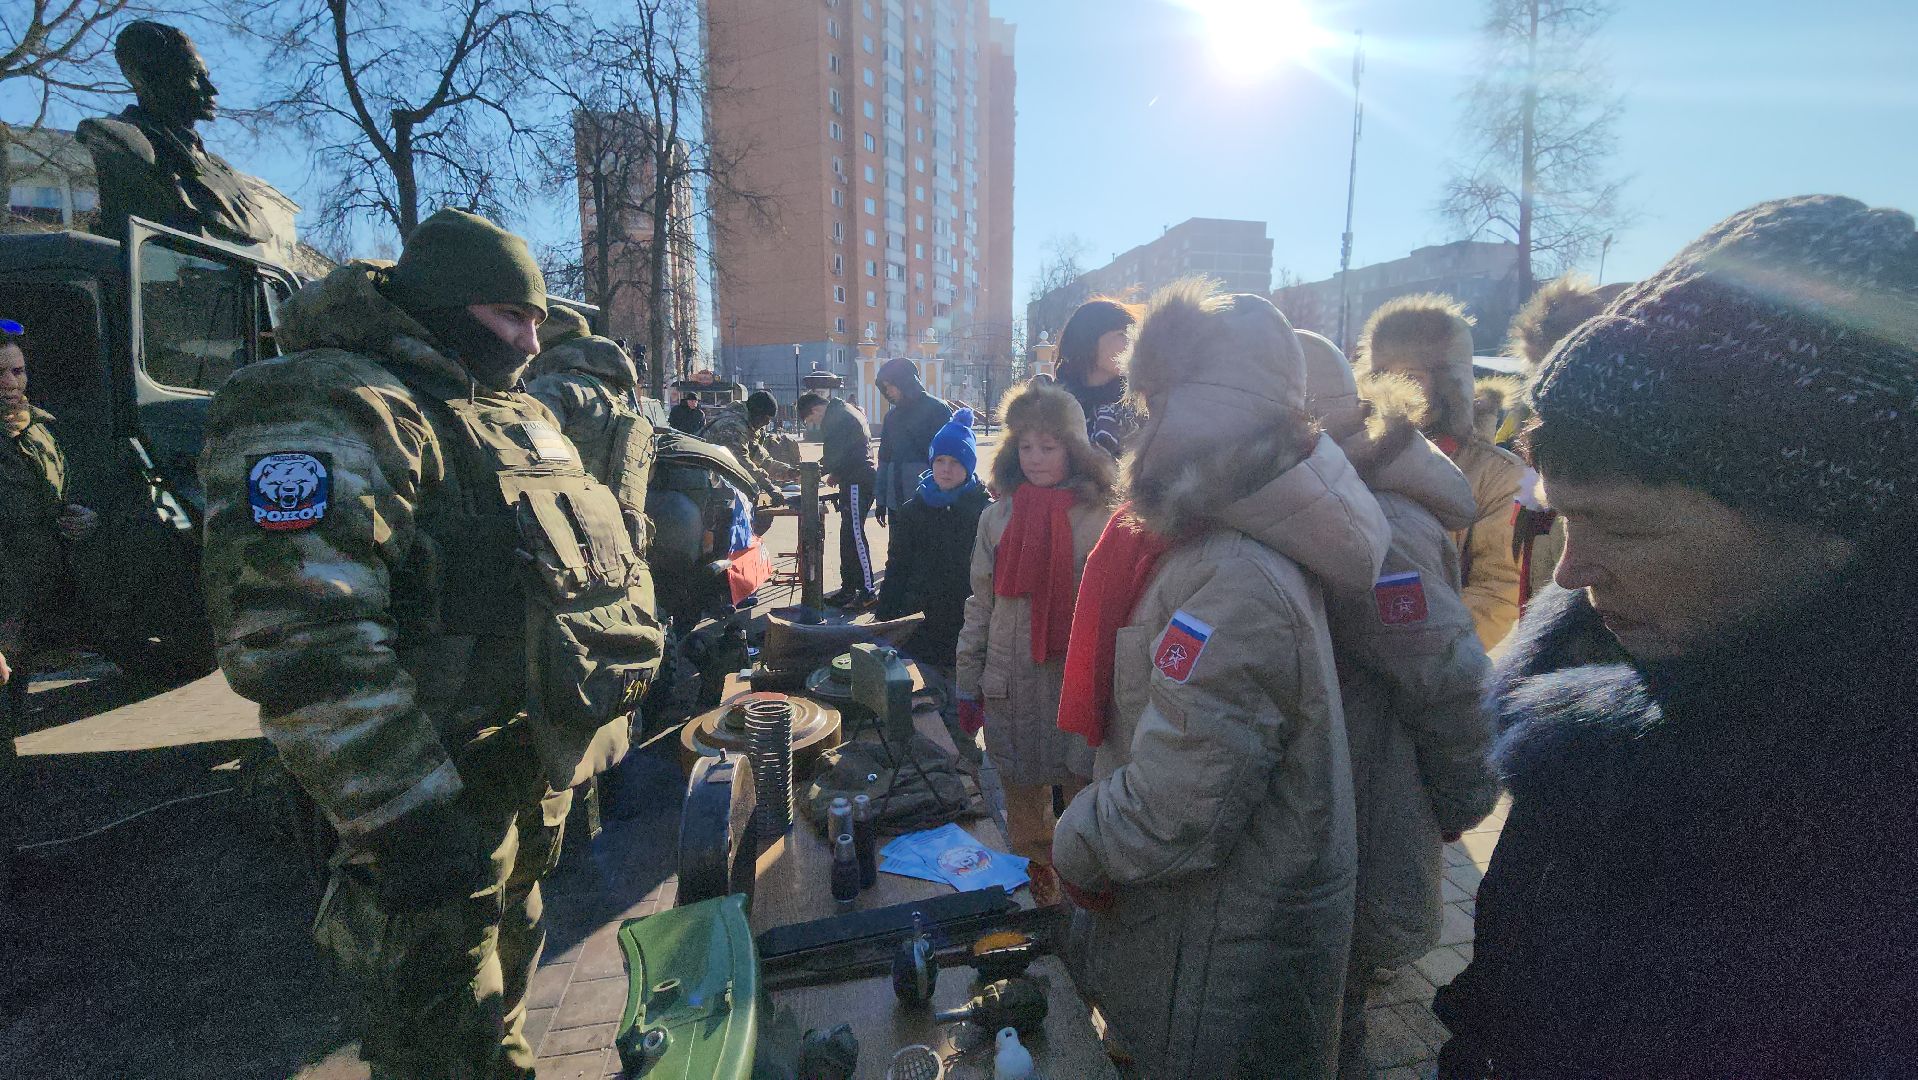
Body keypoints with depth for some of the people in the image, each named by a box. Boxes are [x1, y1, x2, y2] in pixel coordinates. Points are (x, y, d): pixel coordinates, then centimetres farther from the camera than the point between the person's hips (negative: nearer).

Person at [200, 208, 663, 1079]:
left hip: (535, 771, 9)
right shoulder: (326, 410, -19)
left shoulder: (518, 415, 11)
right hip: (445, 798, -8)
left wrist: (632, 666, 17)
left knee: (506, 964, 28)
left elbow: (577, 554, 20)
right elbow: (296, 635, -28)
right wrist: (405, 814, -27)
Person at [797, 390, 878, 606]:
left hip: (857, 483, -10)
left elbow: (834, 455, -16)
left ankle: (867, 591, -7)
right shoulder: (845, 411, 20)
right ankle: (848, 588, 19)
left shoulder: (836, 417, -12)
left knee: (854, 535, -9)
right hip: (858, 480, 10)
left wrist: (815, 472, 0)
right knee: (849, 535, 12)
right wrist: (836, 472, 14)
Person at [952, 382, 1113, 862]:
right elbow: (979, 607, 8)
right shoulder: (997, 517, 4)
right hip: (1009, 688, 3)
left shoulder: (1100, 519, -6)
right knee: (1021, 798, 14)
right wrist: (967, 685, 9)